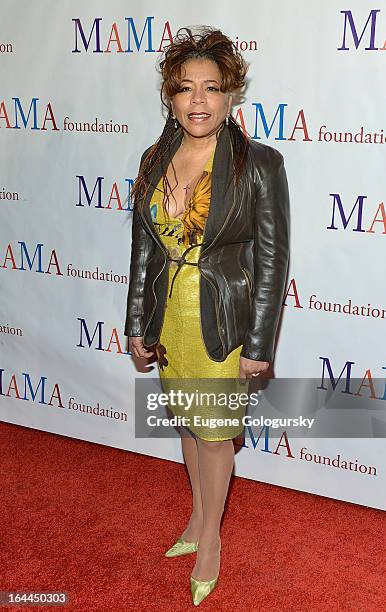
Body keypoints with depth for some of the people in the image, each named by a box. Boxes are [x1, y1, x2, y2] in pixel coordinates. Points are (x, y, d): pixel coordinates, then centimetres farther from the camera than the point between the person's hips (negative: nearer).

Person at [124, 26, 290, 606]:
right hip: (169, 318, 5)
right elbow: (143, 248, 7)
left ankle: (210, 539, 33)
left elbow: (272, 260, -12)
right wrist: (138, 323, 8)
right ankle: (199, 518, 44)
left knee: (214, 431, 10)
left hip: (225, 320, -4)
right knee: (187, 421, 20)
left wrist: (258, 346, -12)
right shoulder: (155, 160, 0)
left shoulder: (259, 164, -15)